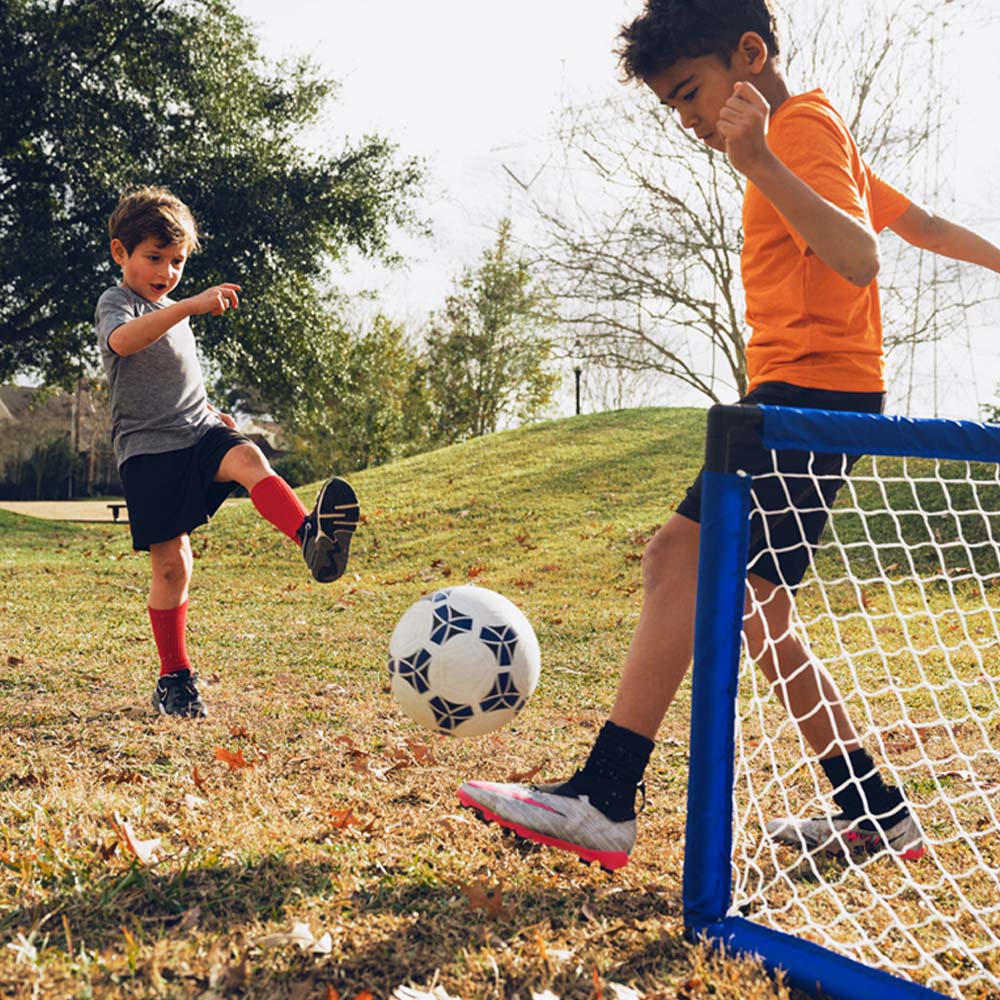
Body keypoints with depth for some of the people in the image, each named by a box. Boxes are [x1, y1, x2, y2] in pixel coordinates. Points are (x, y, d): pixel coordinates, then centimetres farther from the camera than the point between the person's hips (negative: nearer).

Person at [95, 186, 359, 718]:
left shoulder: (172, 311, 22)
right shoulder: (116, 302, -3)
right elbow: (123, 340, -30)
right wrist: (190, 306, -41)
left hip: (199, 435, 5)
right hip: (148, 450, -5)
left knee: (248, 457, -29)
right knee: (170, 563, -5)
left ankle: (311, 537, -54)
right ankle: (174, 678, 8)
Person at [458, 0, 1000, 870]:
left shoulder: (802, 123, -7)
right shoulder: (813, 135, 24)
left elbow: (858, 263, -24)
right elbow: (923, 224, 29)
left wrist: (761, 164, -35)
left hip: (813, 386, -10)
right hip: (810, 394, 10)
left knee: (683, 555, -22)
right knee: (756, 615, 8)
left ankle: (605, 801, -28)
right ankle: (876, 814, 15)